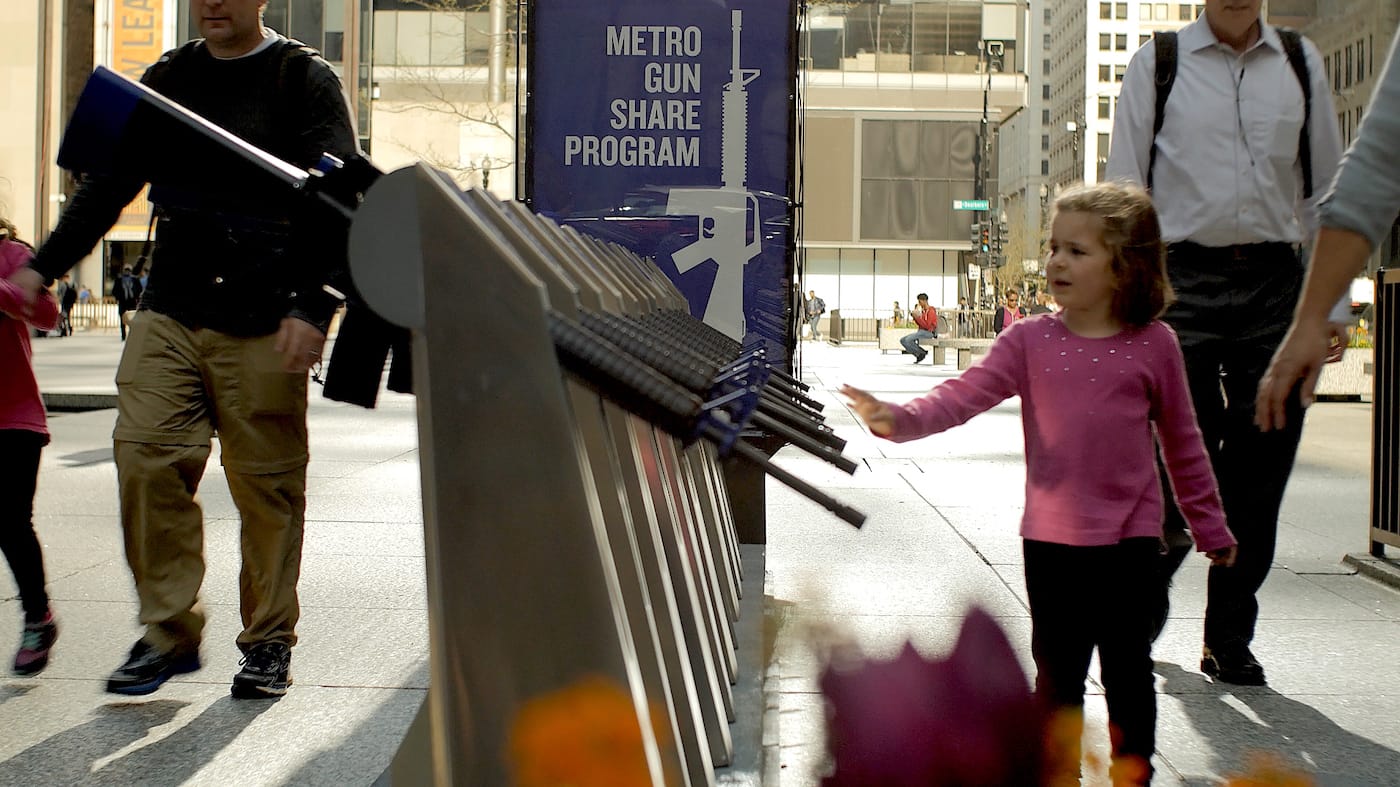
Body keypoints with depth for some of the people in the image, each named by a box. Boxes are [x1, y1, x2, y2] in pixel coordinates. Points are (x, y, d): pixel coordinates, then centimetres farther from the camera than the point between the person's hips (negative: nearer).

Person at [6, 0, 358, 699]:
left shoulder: (307, 81, 2)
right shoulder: (168, 79, 16)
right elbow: (108, 184, 21)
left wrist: (311, 308, -18)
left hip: (263, 325, -4)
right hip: (168, 313, 4)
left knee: (267, 482, 0)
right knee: (145, 460, -7)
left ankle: (269, 641, 14)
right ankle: (170, 632, 5)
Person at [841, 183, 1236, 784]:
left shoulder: (1153, 345, -2)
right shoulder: (1029, 340, -1)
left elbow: (1182, 443, 6)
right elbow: (963, 395, -12)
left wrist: (1211, 529, 13)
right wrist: (897, 418, -29)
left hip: (1130, 538, -1)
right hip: (1051, 538, 1)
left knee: (1127, 672, 7)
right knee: (1056, 673, 11)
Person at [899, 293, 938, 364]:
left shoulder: (931, 311, -13)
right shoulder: (923, 311, 14)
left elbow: (927, 326, -20)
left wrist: (918, 317, -19)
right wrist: (915, 318, 1)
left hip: (928, 333, -9)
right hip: (921, 331, 9)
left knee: (908, 340, -26)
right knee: (902, 340, -1)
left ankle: (921, 353, -9)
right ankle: (919, 355, -3)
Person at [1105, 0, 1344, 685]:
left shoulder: (1302, 64, 12)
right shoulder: (1157, 65, 4)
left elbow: (1325, 189, 14)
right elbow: (1124, 191, 4)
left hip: (1276, 282, 3)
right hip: (1184, 277, -2)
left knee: (1259, 472, 2)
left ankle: (1228, 640, 17)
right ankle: (1154, 568, 27)